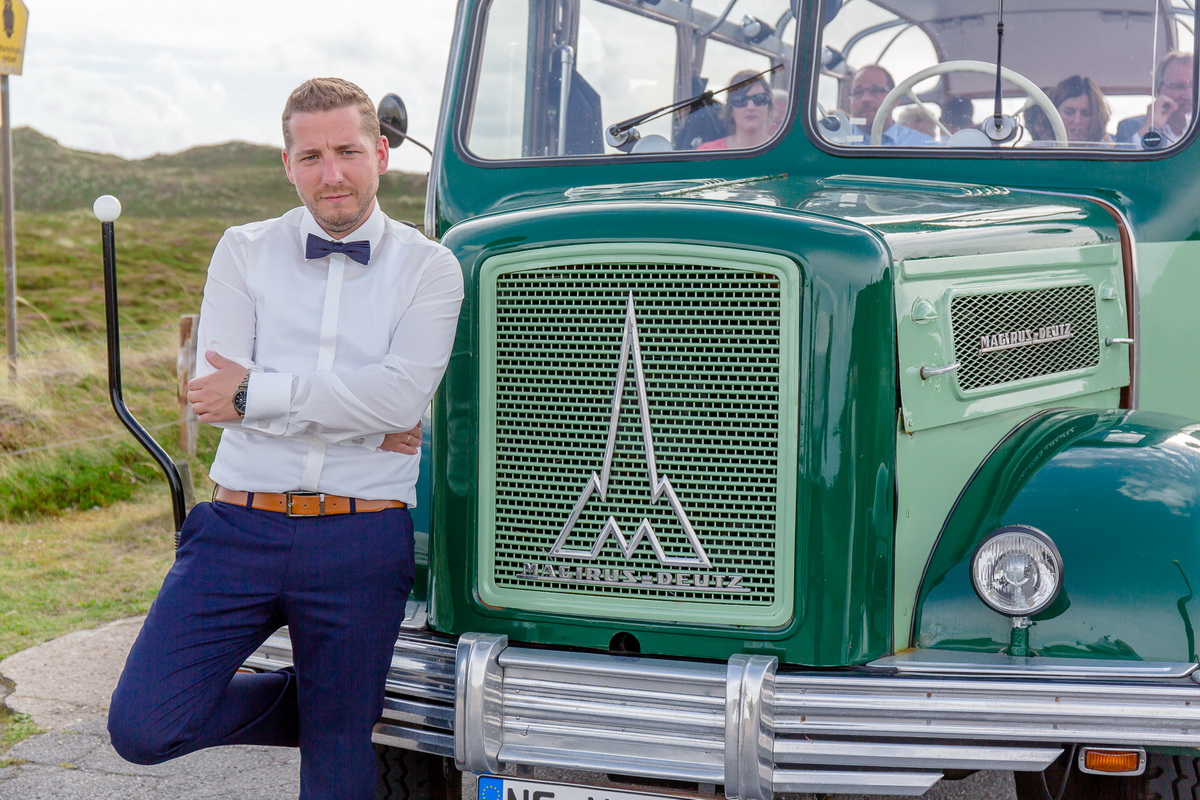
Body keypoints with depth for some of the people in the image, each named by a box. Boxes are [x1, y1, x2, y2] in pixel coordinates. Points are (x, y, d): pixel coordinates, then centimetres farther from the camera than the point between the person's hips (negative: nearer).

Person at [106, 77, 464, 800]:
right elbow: (218, 393, -4)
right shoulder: (244, 252, 8)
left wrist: (257, 394, -10)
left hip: (362, 544, -1)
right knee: (144, 727, -7)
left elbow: (402, 396, -12)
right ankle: (303, 705, 16)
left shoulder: (429, 268, 4)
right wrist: (361, 420, -10)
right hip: (241, 526, 2)